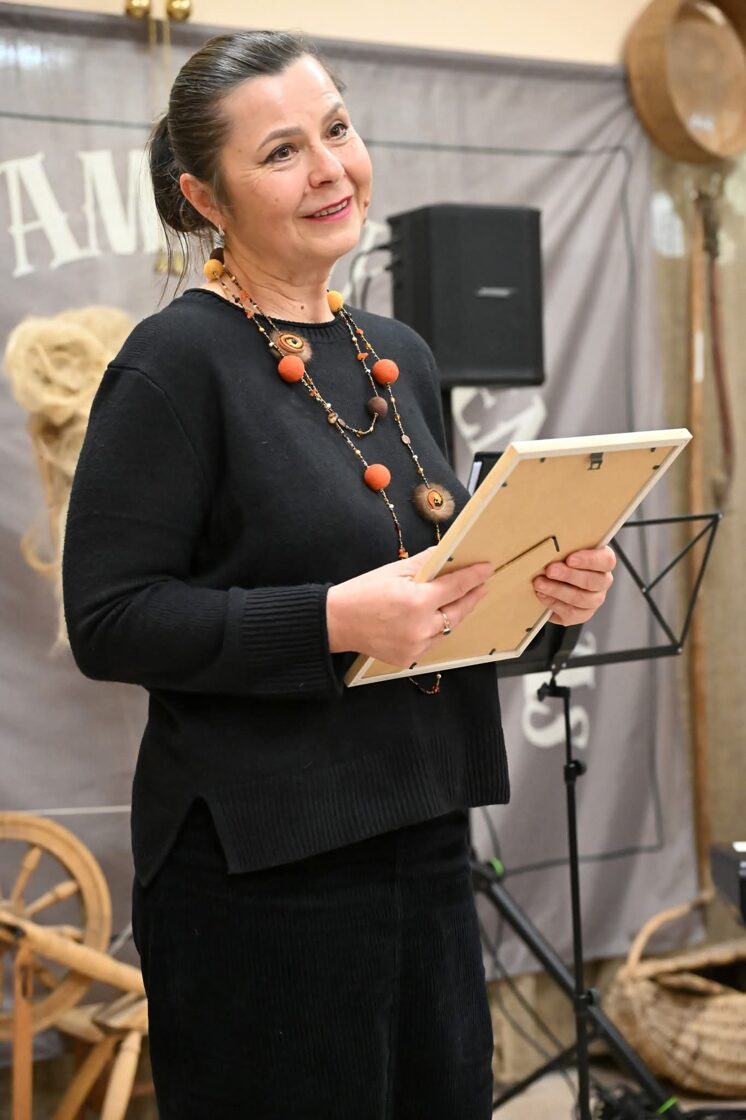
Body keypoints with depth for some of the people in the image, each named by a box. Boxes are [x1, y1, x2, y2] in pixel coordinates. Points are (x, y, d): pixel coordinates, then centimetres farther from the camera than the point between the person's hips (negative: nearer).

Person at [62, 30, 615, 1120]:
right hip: (260, 867, -7)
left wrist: (549, 586, -1)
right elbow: (108, 621, -15)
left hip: (424, 839, 7)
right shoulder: (174, 362, -12)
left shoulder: (401, 357, 11)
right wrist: (334, 621, -25)